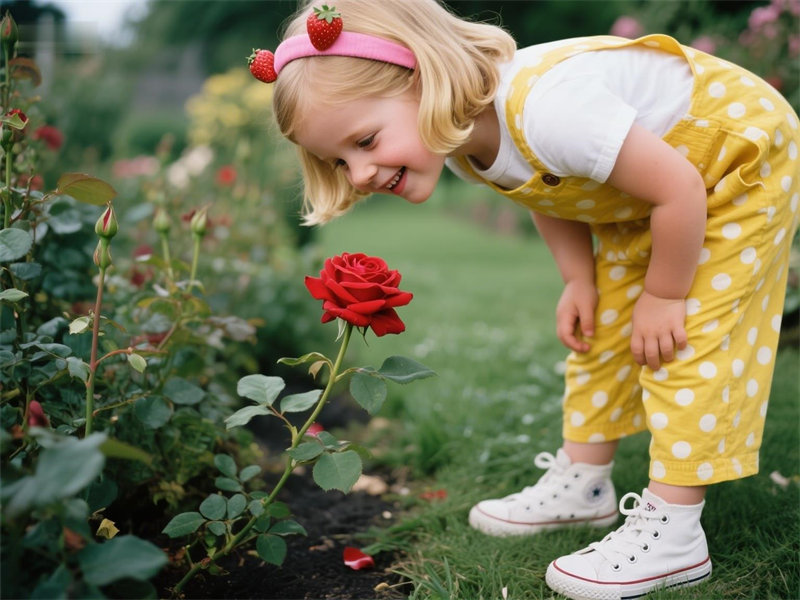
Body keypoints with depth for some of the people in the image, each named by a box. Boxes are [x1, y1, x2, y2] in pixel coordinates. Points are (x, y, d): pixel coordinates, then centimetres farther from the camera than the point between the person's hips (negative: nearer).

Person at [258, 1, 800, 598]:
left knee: (686, 341, -13)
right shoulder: (460, 138, -14)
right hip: (641, 189, 8)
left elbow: (679, 191, -34)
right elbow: (550, 192, 5)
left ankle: (673, 532, -5)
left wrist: (662, 296, -20)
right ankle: (583, 482, 25)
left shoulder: (545, 107, -43)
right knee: (604, 330, 10)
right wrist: (581, 282, -5)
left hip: (743, 159, -8)